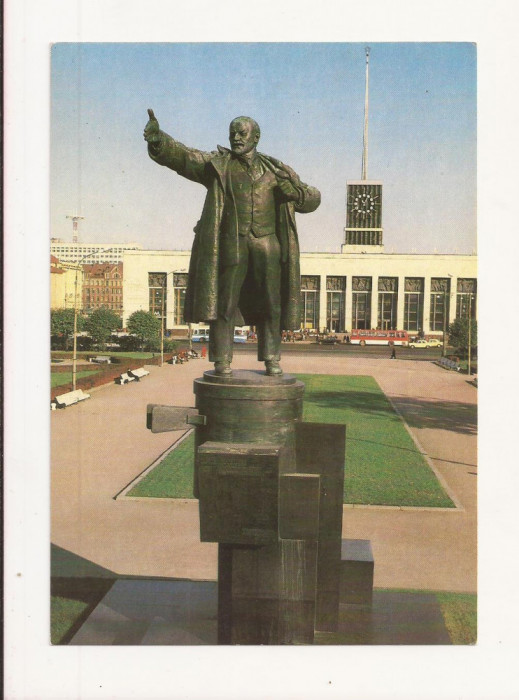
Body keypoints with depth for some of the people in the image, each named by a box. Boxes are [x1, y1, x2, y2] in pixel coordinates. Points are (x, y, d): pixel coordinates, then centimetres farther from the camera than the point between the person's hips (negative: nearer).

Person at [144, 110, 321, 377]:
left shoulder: (276, 170, 14)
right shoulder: (218, 164, 8)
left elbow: (312, 199, 17)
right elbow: (181, 156, -7)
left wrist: (293, 191, -5)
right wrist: (158, 139, -26)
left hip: (267, 244, 2)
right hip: (231, 243, -2)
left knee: (271, 303, 1)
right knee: (223, 302, -4)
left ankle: (271, 360, 11)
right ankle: (222, 361, 4)